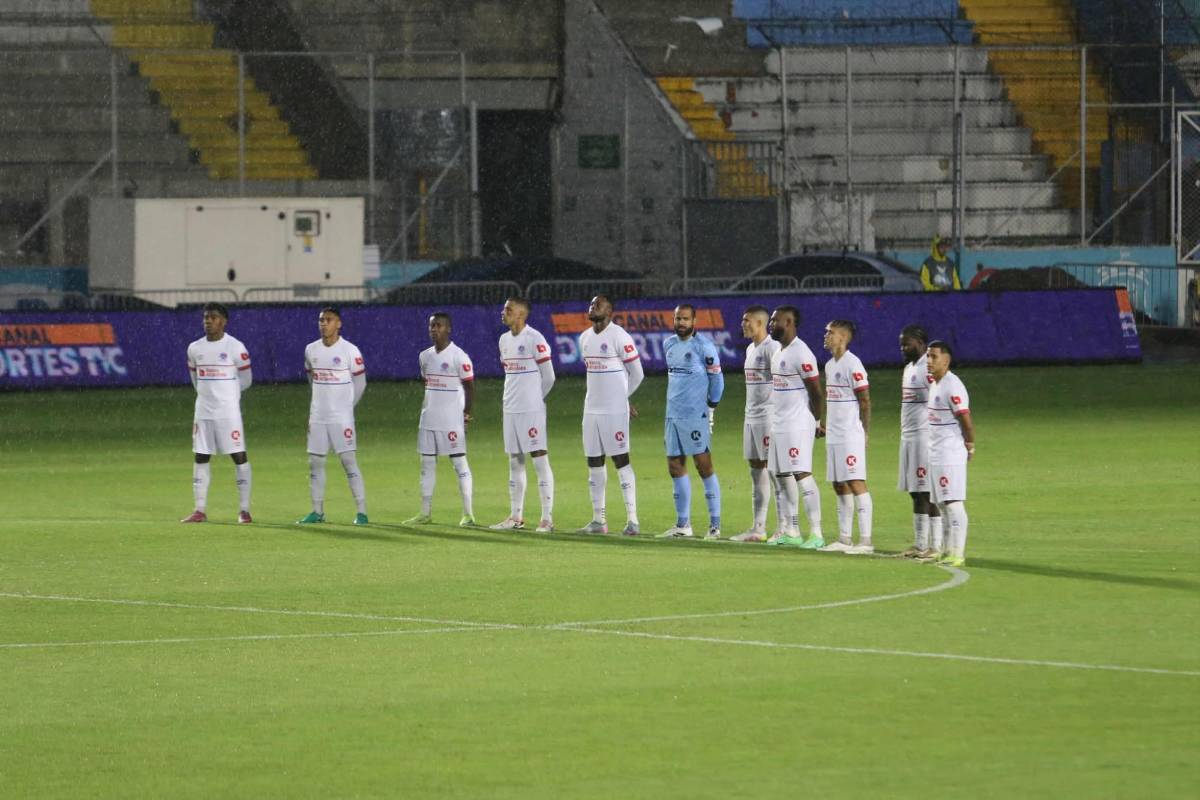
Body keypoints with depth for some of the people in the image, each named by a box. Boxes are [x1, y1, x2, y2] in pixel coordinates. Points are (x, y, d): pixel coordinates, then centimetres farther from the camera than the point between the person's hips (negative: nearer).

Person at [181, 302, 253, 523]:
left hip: (228, 411, -5)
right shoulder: (195, 349, 7)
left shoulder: (235, 348, -7)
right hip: (203, 411, 5)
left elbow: (245, 380, 2)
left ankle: (244, 510, 0)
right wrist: (208, 394, 12)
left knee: (239, 456, -4)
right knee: (201, 458, 4)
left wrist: (223, 393, 9)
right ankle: (199, 510, 7)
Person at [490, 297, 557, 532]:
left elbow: (548, 376, -7)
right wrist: (516, 397, 16)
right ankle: (516, 517, 16)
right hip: (510, 407, 8)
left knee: (539, 459, -7)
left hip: (532, 409, -8)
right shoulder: (504, 340, 13)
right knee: (514, 462, 10)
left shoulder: (534, 339, -10)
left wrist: (536, 398, 4)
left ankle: (547, 517, -7)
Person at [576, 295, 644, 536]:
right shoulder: (584, 338, 12)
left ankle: (632, 520, -6)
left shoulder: (619, 337, -11)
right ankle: (598, 520, 13)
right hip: (591, 408, 7)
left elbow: (636, 373, -4)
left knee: (621, 461, -7)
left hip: (614, 411, -7)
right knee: (594, 463, 7)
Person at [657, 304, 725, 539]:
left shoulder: (704, 346, -9)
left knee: (704, 466, -6)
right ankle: (682, 524, 16)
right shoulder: (669, 344, 12)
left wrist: (711, 408, -3)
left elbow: (716, 378, -5)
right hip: (673, 414, 7)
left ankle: (715, 524, -4)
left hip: (695, 416, -7)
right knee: (675, 467, 9)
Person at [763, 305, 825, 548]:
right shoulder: (778, 353, 15)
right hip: (778, 425, 10)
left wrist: (814, 422, -4)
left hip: (797, 426, -10)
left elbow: (816, 393, -13)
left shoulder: (801, 354, -15)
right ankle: (790, 531, 16)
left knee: (802, 475, -12)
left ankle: (816, 534, -12)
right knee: (782, 477, 10)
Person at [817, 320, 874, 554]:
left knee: (856, 483, -9)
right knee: (839, 486, 11)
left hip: (851, 436, -9)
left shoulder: (852, 364, -12)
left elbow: (865, 400, -12)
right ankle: (844, 539, 17)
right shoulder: (830, 365, 15)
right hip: (833, 436, 9)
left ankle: (865, 540, -9)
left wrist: (864, 433, -12)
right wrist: (824, 422, 16)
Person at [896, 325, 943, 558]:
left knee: (928, 493, -8)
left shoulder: (929, 370, -13)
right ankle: (919, 544, 15)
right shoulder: (909, 368, 17)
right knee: (915, 493, 11)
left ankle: (935, 546, -5)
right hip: (908, 436, 10)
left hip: (926, 436, -10)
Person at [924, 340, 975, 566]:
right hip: (935, 453, 10)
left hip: (951, 454, -10)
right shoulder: (934, 384, 13)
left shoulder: (952, 386, -17)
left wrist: (970, 446, -7)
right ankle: (949, 550, 17)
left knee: (953, 504, -10)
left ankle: (957, 553, -10)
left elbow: (966, 420, -18)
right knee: (942, 505, 12)